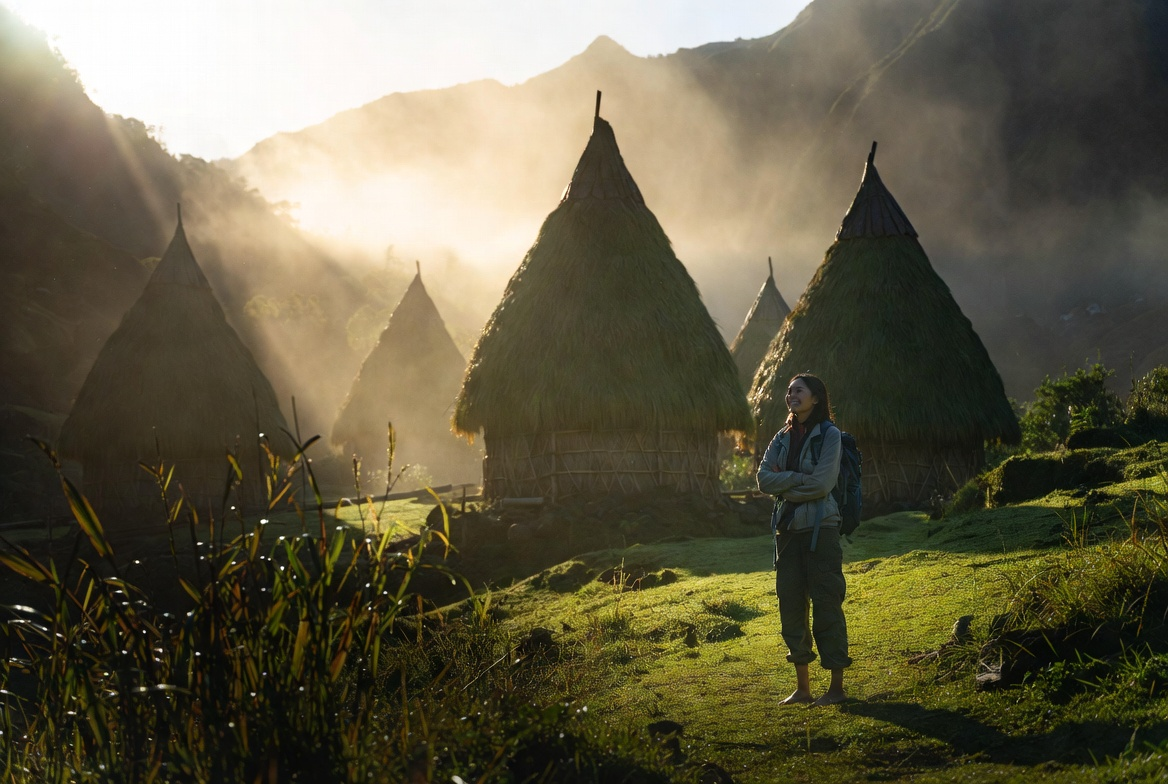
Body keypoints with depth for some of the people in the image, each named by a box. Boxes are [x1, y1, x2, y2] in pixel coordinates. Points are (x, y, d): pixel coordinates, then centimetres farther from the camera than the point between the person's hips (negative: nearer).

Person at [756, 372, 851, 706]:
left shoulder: (829, 435, -5)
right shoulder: (783, 437, 12)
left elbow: (821, 484, -15)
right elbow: (764, 479, 1)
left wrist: (784, 485, -5)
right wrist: (799, 478, -11)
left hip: (820, 527, -6)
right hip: (788, 527, 6)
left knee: (826, 604, -5)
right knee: (791, 603, 7)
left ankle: (837, 687, 1)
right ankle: (802, 687, 15)